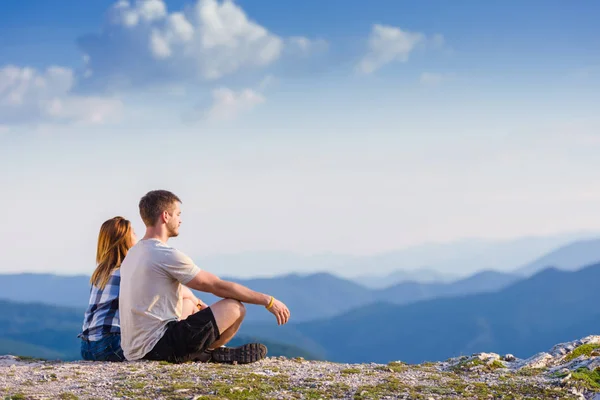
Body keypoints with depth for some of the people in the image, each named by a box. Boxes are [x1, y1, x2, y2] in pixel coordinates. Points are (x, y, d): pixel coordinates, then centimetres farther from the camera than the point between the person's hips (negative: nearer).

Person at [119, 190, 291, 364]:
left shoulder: (132, 255, 14)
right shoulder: (166, 255, -14)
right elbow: (219, 286, -10)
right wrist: (268, 301, -3)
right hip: (158, 348, -10)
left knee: (189, 304, 34)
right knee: (235, 307, -7)